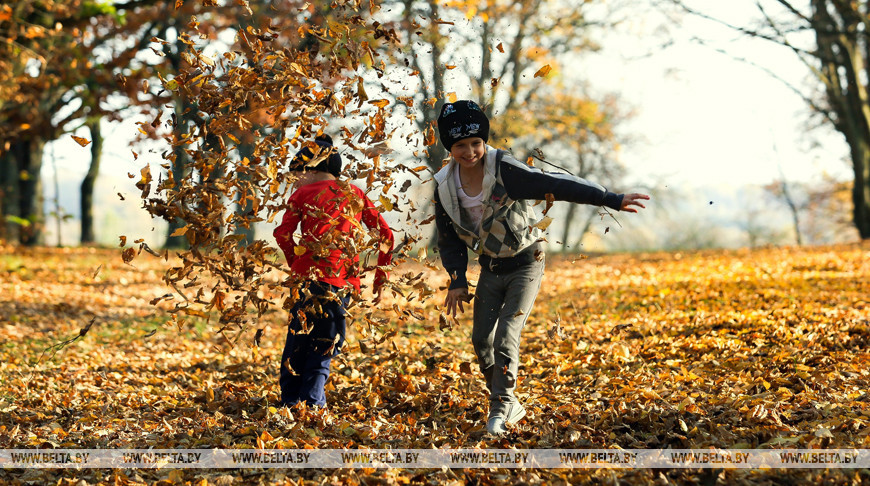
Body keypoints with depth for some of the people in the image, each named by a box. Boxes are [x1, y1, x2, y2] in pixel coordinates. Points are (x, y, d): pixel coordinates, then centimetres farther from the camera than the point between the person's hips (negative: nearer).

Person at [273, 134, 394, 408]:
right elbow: (385, 234, 13)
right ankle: (312, 406, -4)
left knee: (296, 347, 7)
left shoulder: (303, 193, 6)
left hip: (310, 276, -2)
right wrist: (380, 277, 17)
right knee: (323, 352, 9)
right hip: (344, 283, 3)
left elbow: (283, 234, -3)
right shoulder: (355, 194, 15)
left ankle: (290, 405, 4)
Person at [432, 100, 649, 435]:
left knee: (506, 335, -16)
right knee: (481, 340, 5)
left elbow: (557, 185, -32)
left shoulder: (505, 171, -24)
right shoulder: (445, 185, -7)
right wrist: (457, 281, -6)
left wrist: (611, 200, -39)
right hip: (490, 269, 5)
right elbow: (449, 240, 5)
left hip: (525, 265, -5)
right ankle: (511, 407, 23)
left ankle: (501, 408, -3)